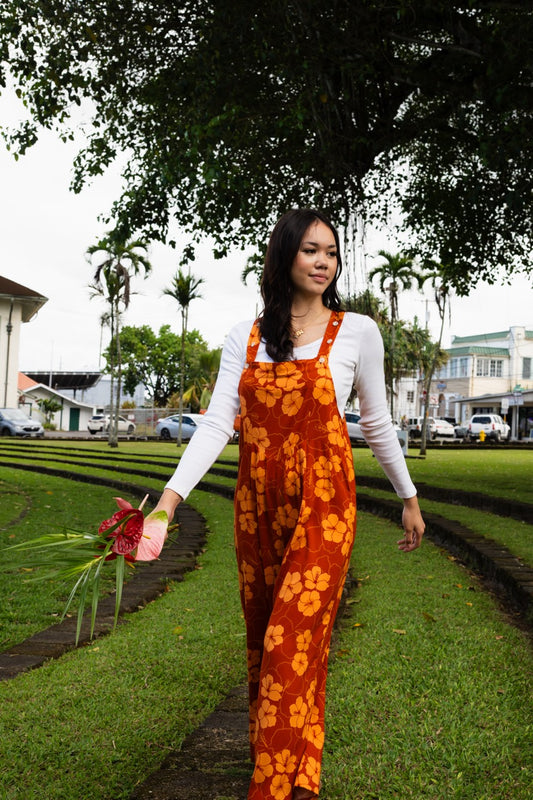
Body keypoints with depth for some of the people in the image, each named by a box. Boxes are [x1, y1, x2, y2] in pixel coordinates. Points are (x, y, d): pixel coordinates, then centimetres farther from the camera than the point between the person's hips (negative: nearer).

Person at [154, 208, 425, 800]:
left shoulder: (356, 332, -1)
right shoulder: (246, 336, 4)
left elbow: (377, 425, 8)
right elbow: (217, 422, -5)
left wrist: (409, 499, 14)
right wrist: (170, 497, -18)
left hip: (322, 505, -3)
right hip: (257, 506, 4)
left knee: (293, 641, -10)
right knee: (262, 635, 15)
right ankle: (267, 745, 35)